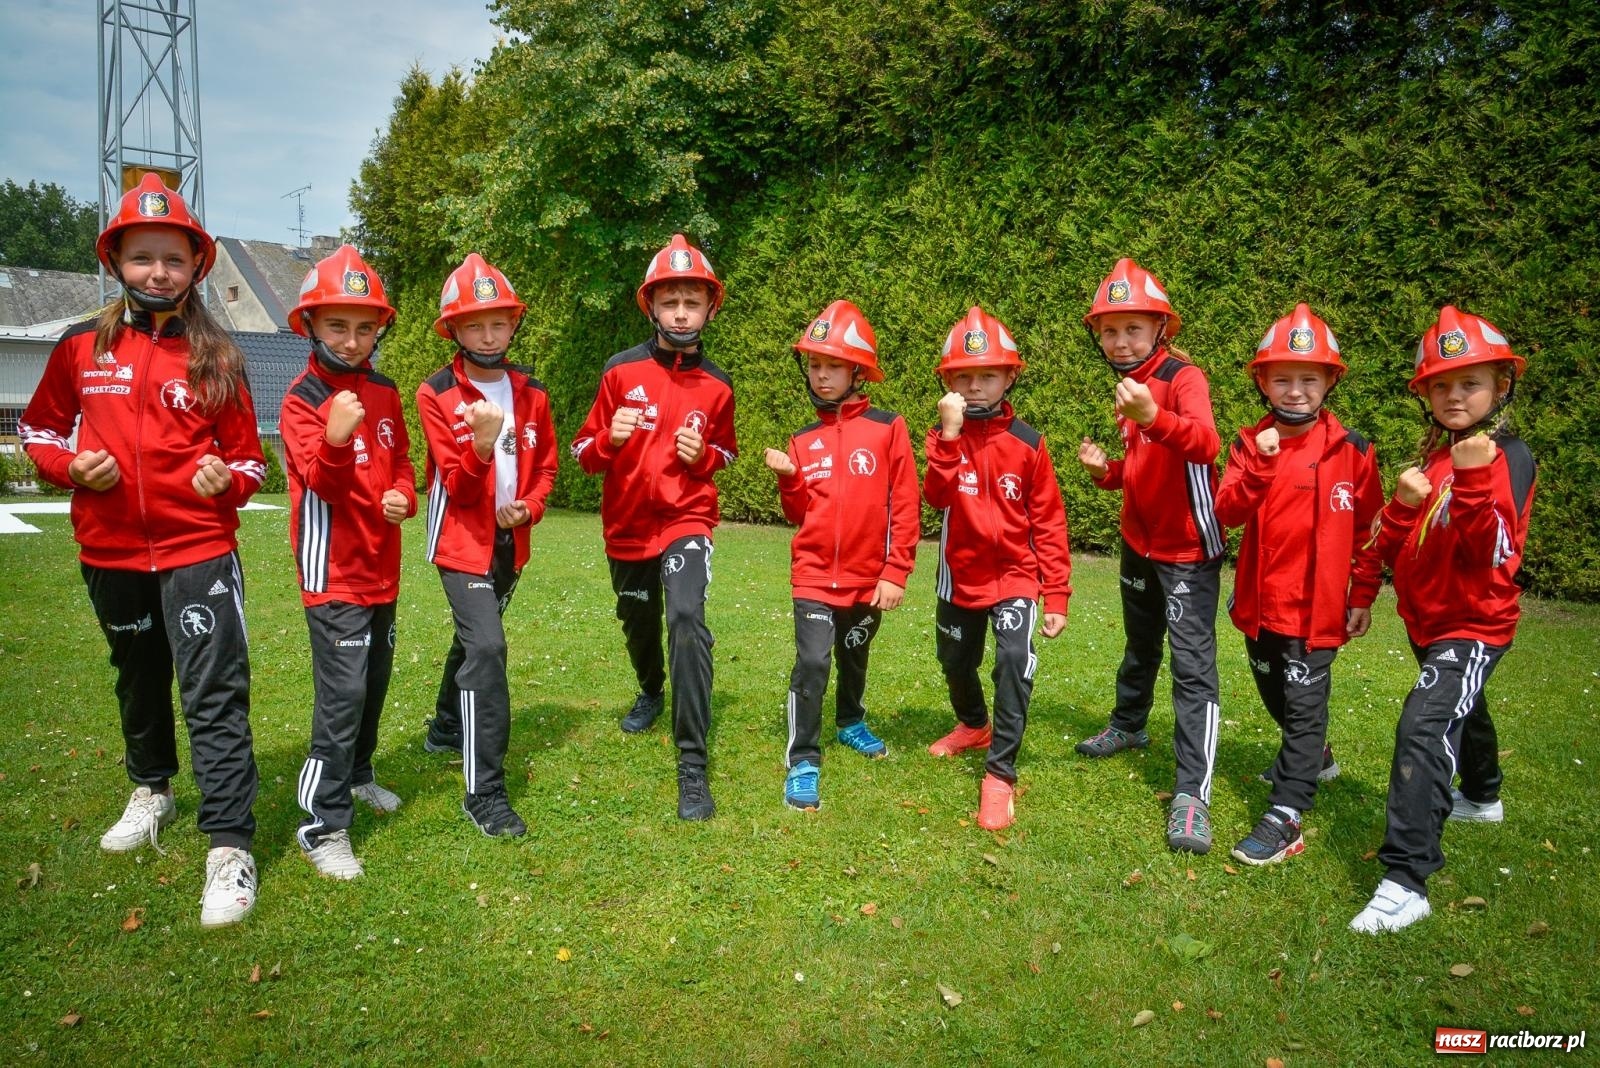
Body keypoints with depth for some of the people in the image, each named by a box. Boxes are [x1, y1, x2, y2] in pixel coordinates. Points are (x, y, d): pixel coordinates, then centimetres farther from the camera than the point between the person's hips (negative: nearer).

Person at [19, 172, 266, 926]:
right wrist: (71, 467, -6)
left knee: (215, 693, -10)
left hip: (199, 548, -3)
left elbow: (248, 458, 4)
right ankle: (152, 791, 45)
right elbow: (39, 430, 14)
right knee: (138, 679, 22)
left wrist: (228, 480, -18)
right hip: (111, 551, 3)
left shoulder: (216, 358, -1)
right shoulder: (81, 348, 3)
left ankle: (230, 849, -6)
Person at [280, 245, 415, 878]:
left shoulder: (385, 393, 7)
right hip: (333, 569, -7)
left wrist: (404, 496, -5)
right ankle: (322, 825, -2)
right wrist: (334, 440, -43)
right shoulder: (303, 398, -12)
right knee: (343, 690, -11)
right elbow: (323, 484, -22)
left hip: (381, 565, 7)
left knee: (375, 678, 18)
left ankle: (357, 772, 40)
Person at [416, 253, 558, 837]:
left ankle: (446, 728, 48)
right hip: (463, 540, -5)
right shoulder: (436, 394, -11)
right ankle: (485, 793, -12)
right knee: (487, 645, -18)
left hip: (510, 541, 5)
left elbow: (545, 466, 10)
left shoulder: (531, 392, 1)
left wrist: (528, 508, -10)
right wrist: (481, 444, -35)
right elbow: (458, 487, -15)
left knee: (473, 637, 22)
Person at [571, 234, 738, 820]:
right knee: (638, 624, 20)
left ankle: (693, 766, -21)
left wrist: (703, 456, -9)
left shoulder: (717, 386, -2)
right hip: (626, 525, 2)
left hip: (686, 520, -2)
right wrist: (610, 439, -23)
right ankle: (651, 691, 56)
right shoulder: (620, 370, -5)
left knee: (686, 618, -25)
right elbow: (585, 453, -1)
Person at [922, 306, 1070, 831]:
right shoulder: (945, 437, -4)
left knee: (1014, 660, -23)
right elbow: (937, 495, -23)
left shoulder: (1026, 442, -8)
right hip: (960, 576, 3)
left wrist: (1056, 595, -7)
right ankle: (973, 725, 52)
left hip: (1014, 575, -3)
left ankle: (1000, 772, -12)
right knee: (956, 663, 20)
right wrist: (949, 434, -33)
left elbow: (1048, 522, -5)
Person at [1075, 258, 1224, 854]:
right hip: (1140, 543, 8)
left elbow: (1205, 443, -40)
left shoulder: (1184, 378, -19)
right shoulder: (1129, 387, 6)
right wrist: (1106, 471, -3)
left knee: (1192, 664, -10)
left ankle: (1193, 793, -8)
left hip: (1188, 548, -8)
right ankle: (1129, 726, 48)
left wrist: (1152, 416, -59)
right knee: (1140, 645, 26)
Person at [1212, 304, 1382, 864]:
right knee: (1276, 695, 23)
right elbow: (1227, 513, -15)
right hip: (1260, 602, 4)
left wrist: (1363, 597, 3)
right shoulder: (1249, 444, -3)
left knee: (1304, 705, -3)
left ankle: (1285, 817, 2)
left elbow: (1369, 530, 1)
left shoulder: (1351, 450, -7)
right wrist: (1259, 465, -28)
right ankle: (1314, 757, 49)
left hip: (1317, 606, -4)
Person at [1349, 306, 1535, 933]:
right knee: (1460, 710, 31)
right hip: (1426, 620, 8)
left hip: (1474, 625, -8)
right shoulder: (1432, 455, 7)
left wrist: (1473, 482, -38)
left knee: (1423, 727, -25)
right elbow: (1388, 550, 3)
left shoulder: (1509, 458, -15)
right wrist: (1404, 503, -16)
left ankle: (1406, 883, -26)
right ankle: (1482, 795, 60)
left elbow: (1493, 556, -27)